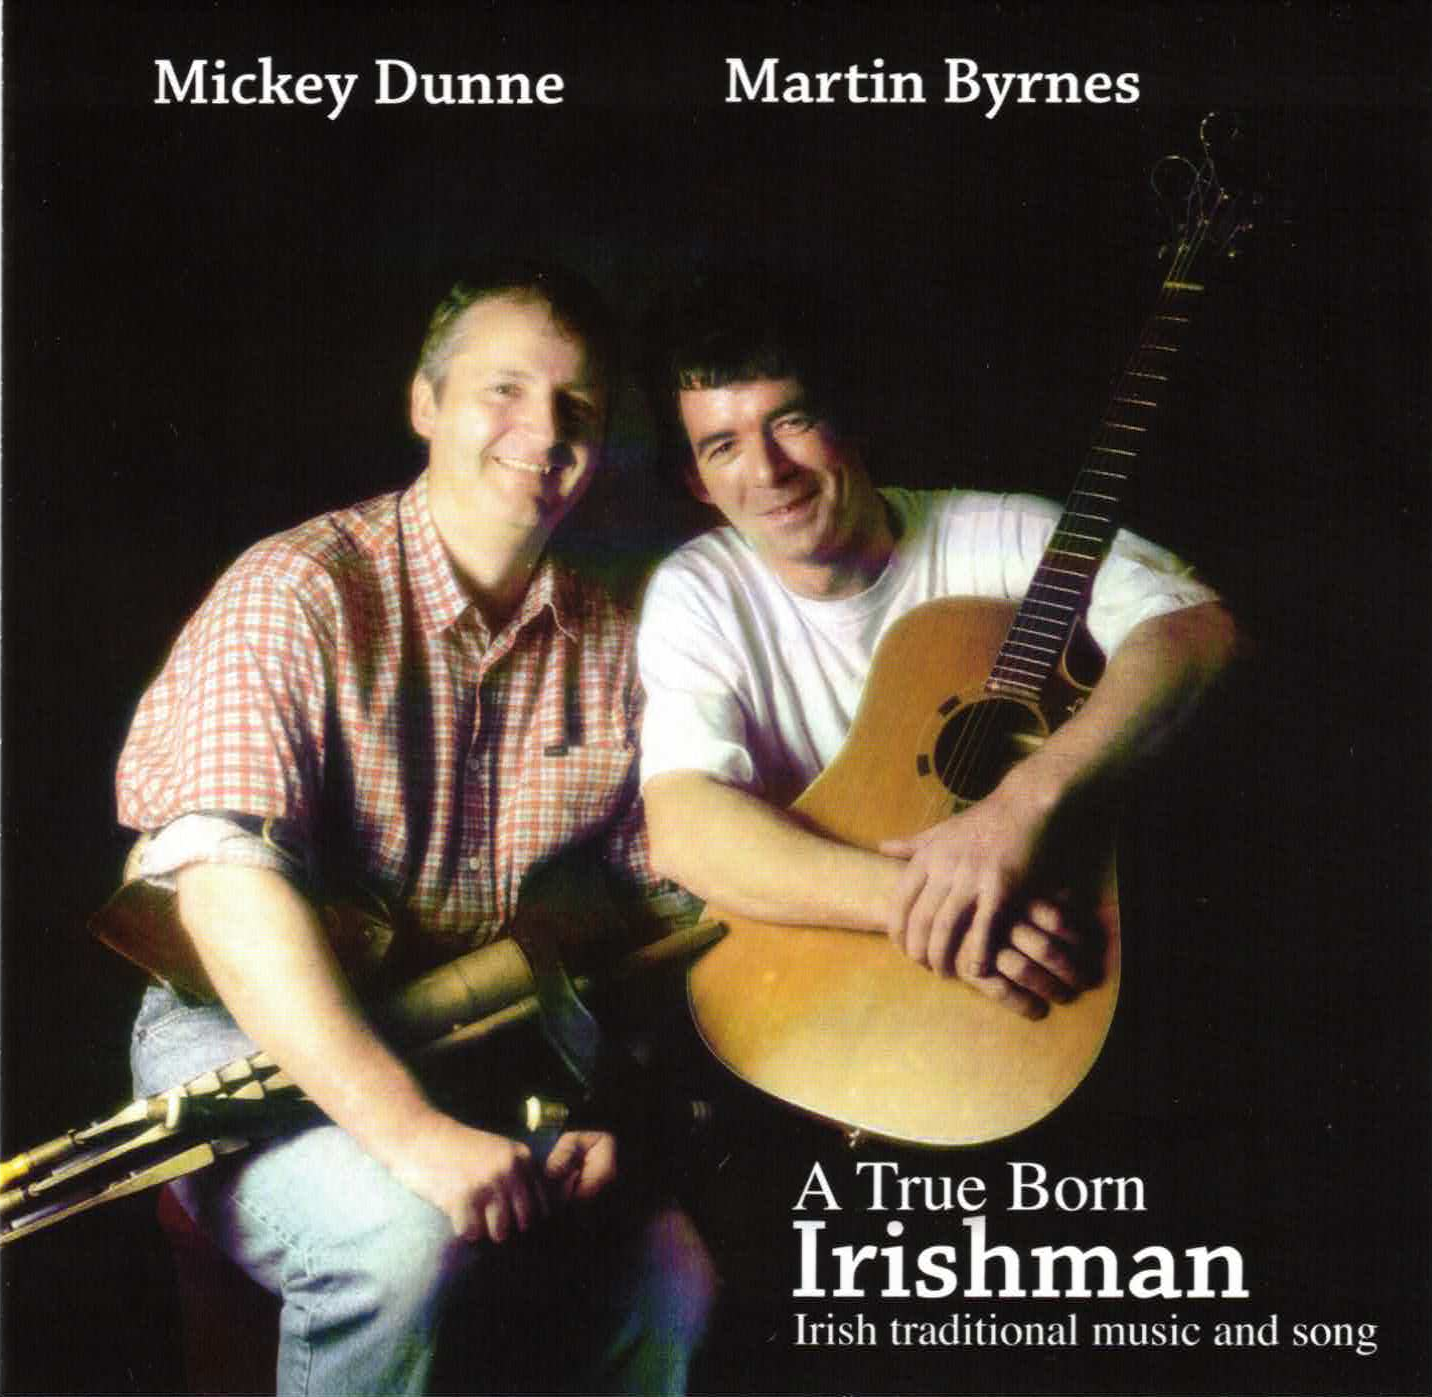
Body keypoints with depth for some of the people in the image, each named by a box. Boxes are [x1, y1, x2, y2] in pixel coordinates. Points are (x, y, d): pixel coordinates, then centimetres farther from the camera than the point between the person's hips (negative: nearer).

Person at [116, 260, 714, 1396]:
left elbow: (655, 899, 7)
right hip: (247, 1036, -5)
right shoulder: (300, 592, -14)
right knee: (400, 1232, -31)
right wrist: (407, 1129, -35)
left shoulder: (610, 642, 4)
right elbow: (224, 874, -27)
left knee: (665, 1277, -11)